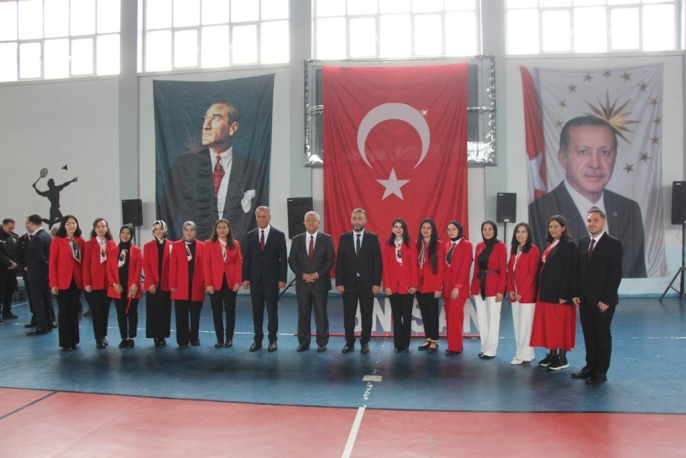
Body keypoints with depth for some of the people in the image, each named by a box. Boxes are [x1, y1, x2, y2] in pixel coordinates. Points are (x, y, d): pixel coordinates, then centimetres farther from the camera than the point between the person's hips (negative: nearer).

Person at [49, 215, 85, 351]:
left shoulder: (81, 241, 7)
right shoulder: (57, 241, -5)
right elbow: (52, 263, -7)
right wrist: (53, 283, -11)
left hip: (77, 280, 4)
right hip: (63, 281, -4)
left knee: (74, 311, 11)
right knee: (64, 311, 4)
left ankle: (74, 341, 19)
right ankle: (65, 343, 12)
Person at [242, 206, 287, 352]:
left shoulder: (278, 235, -2)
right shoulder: (250, 235, 6)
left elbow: (283, 259, -3)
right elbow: (246, 258, 6)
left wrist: (282, 279, -9)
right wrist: (245, 278, -1)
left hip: (272, 279, -2)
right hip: (255, 279, 2)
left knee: (272, 311, 5)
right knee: (257, 312, 8)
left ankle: (272, 340, 14)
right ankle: (257, 339, 17)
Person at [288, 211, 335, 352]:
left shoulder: (327, 239, 1)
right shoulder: (297, 239, 7)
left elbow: (330, 260, -3)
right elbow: (292, 260, 4)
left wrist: (318, 274, -13)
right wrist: (302, 274, -9)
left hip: (321, 282, -2)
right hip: (302, 282, 2)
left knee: (321, 314, 4)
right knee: (303, 314, 7)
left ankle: (322, 343, 14)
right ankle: (304, 342, 17)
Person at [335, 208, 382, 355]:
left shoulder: (373, 238, -1)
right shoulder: (344, 238, 2)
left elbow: (377, 262, -2)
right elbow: (339, 262, 2)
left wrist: (377, 283, -8)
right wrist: (339, 282, -4)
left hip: (367, 283, -1)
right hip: (349, 283, 1)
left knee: (366, 314, 6)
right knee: (348, 314, 7)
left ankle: (365, 342, 17)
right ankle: (349, 342, 19)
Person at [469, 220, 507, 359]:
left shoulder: (501, 246, -6)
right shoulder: (479, 246, 9)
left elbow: (503, 270, -9)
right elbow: (476, 268, 11)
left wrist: (500, 290, -14)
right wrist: (472, 287, 8)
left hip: (494, 286, -5)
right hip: (479, 285, 6)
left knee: (493, 318, 2)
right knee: (481, 318, 10)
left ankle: (491, 350, 10)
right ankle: (484, 347, 21)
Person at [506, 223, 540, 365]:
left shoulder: (533, 249, -8)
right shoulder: (514, 250, 14)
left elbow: (532, 273, -13)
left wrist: (522, 292, -14)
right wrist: (510, 290, 2)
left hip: (527, 293, -7)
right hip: (515, 293, 7)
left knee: (525, 324, -3)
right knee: (517, 324, 9)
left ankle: (524, 355, 3)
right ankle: (524, 353, 17)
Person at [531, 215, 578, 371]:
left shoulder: (568, 245, -9)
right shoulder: (550, 245, 14)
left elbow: (569, 271, -15)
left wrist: (564, 295, -18)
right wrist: (540, 290, 9)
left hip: (559, 291, -8)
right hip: (546, 291, 8)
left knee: (560, 324, 0)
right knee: (548, 323, 11)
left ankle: (562, 358, 10)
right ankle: (552, 354, 22)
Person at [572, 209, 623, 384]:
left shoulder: (613, 244, -9)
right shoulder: (583, 243, 9)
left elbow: (616, 274, -12)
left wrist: (606, 299, -15)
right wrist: (576, 293, 4)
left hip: (603, 300, -5)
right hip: (584, 298, 5)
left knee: (602, 335, 6)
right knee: (589, 334, 12)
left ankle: (601, 372, 15)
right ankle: (590, 366, 22)